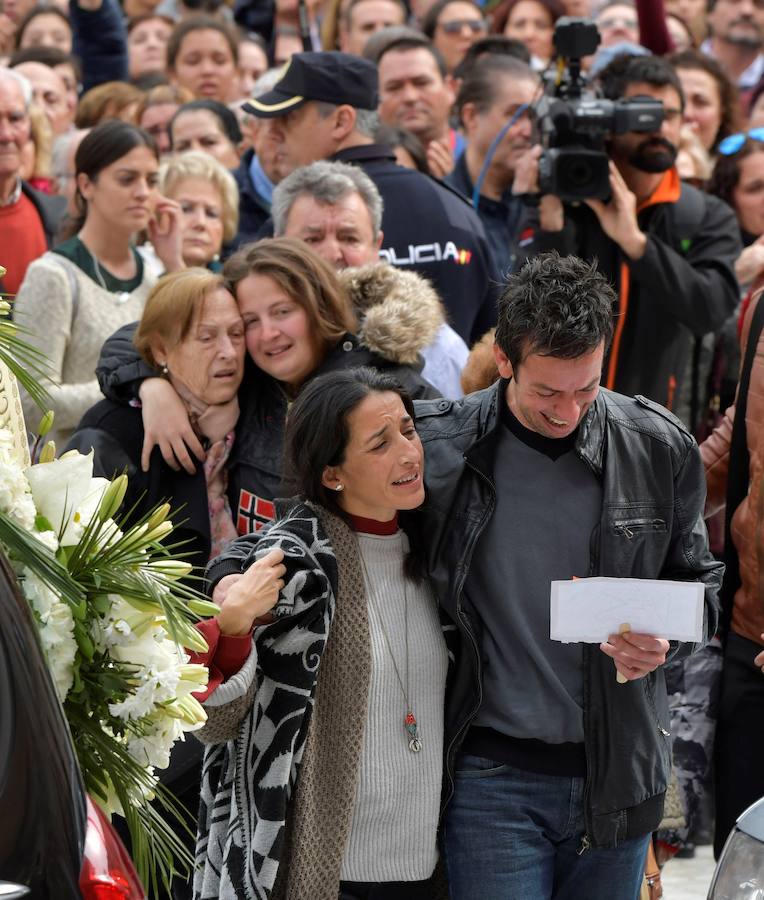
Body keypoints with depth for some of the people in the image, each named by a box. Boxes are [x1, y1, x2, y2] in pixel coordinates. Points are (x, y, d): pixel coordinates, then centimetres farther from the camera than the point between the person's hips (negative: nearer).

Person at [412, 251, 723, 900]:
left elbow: (696, 580, 11)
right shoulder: (437, 448, -8)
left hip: (618, 773, 3)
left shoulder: (659, 449, -1)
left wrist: (666, 639, -10)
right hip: (492, 773, -3)